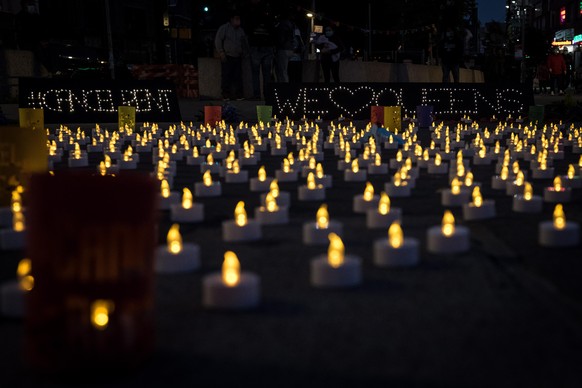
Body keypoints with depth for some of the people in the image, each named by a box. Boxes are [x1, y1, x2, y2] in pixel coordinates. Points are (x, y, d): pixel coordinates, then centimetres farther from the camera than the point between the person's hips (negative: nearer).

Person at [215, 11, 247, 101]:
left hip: (238, 57, 5)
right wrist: (221, 52, -10)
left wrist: (242, 52, 17)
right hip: (227, 57, -5)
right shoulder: (224, 28, 0)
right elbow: (218, 40, -4)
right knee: (226, 76, -9)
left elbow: (244, 41, 28)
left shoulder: (240, 30, 17)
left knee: (238, 76, -1)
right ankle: (226, 95, -5)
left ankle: (239, 95, 2)